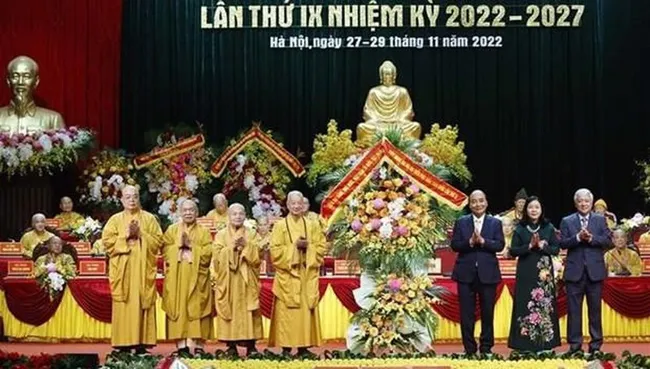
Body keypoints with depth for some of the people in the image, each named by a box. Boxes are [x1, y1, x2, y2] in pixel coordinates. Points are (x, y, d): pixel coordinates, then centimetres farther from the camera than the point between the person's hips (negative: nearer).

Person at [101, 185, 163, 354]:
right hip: (122, 270, 0)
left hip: (143, 269, 0)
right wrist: (125, 235, -10)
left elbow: (158, 241, 1)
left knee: (143, 304, -3)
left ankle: (142, 343, -3)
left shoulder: (149, 218, 9)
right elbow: (107, 241, -1)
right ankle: (124, 343, -2)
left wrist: (141, 234, -10)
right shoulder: (115, 219, 10)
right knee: (124, 306, -3)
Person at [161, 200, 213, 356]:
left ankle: (198, 345, -3)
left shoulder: (204, 232, 9)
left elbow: (207, 254, -3)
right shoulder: (172, 230, 12)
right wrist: (179, 245, -11)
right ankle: (181, 345, -4)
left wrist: (191, 246, -10)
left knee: (196, 309, -5)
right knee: (178, 309, -5)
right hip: (176, 277, 1)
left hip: (196, 277, -1)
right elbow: (166, 251, 2)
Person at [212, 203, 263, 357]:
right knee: (229, 310, -4)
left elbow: (257, 256, -1)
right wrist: (232, 247, -14)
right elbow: (218, 257, -3)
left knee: (248, 311, -3)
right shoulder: (221, 235, 8)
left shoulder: (251, 234, 9)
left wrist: (246, 245, -14)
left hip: (246, 280, 0)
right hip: (227, 280, 0)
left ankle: (251, 345, 0)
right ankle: (231, 346, 1)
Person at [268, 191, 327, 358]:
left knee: (306, 311, 1)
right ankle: (286, 348, -1)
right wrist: (294, 246, -13)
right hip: (287, 275, -3)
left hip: (307, 275, 3)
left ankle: (304, 347, 5)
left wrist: (308, 246, -11)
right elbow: (275, 250, -5)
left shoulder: (312, 225, 10)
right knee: (287, 312, -4)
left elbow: (321, 247, 6)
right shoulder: (280, 225, 2)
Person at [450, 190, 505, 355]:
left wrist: (482, 241, -20)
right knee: (466, 313, 3)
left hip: (487, 273, 0)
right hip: (466, 273, 0)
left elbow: (500, 245, -6)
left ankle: (486, 347, 16)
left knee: (487, 312, 6)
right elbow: (455, 245, -3)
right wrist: (470, 242, -19)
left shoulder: (495, 223, 4)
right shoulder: (461, 222, 5)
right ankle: (469, 348, 11)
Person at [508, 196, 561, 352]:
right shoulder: (520, 228, 3)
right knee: (525, 304, -4)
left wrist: (542, 246, -13)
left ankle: (544, 342, 6)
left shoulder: (548, 227, 6)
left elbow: (556, 249, 3)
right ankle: (525, 343, 0)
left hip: (544, 272, 1)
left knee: (544, 304, 0)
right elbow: (513, 251, -1)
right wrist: (529, 246, -14)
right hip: (526, 272, -1)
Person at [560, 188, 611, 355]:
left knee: (595, 308, 6)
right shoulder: (567, 221, 5)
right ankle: (575, 343, 7)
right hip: (575, 271, 0)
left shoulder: (600, 220, 7)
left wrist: (591, 238, -17)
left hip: (595, 270, 0)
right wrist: (578, 238, -18)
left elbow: (607, 240, -3)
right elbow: (563, 243, -3)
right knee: (573, 309, 2)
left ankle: (596, 343, 13)